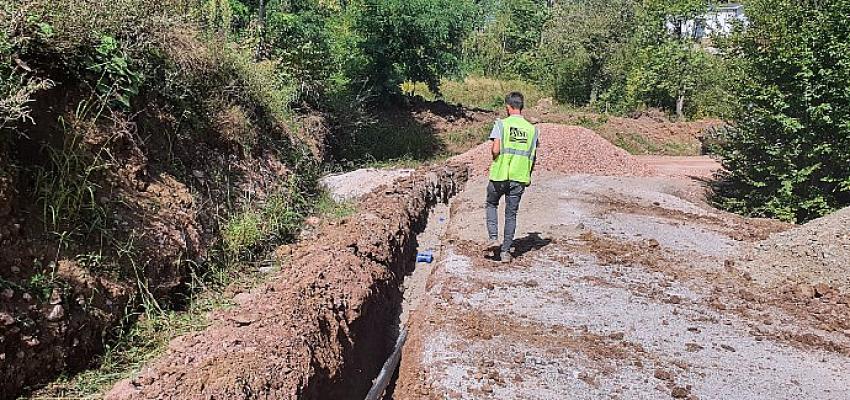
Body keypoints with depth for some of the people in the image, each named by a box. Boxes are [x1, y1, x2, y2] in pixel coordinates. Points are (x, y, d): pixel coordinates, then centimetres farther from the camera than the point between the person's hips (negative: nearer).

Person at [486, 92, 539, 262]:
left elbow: (495, 150, -17)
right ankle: (506, 251, 14)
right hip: (520, 178, 3)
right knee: (511, 213, 11)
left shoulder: (501, 124, -8)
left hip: (500, 175, -2)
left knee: (492, 204, 22)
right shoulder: (532, 129, 3)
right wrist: (528, 176, 21)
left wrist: (494, 155, 6)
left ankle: (494, 237, 7)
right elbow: (533, 157, 8)